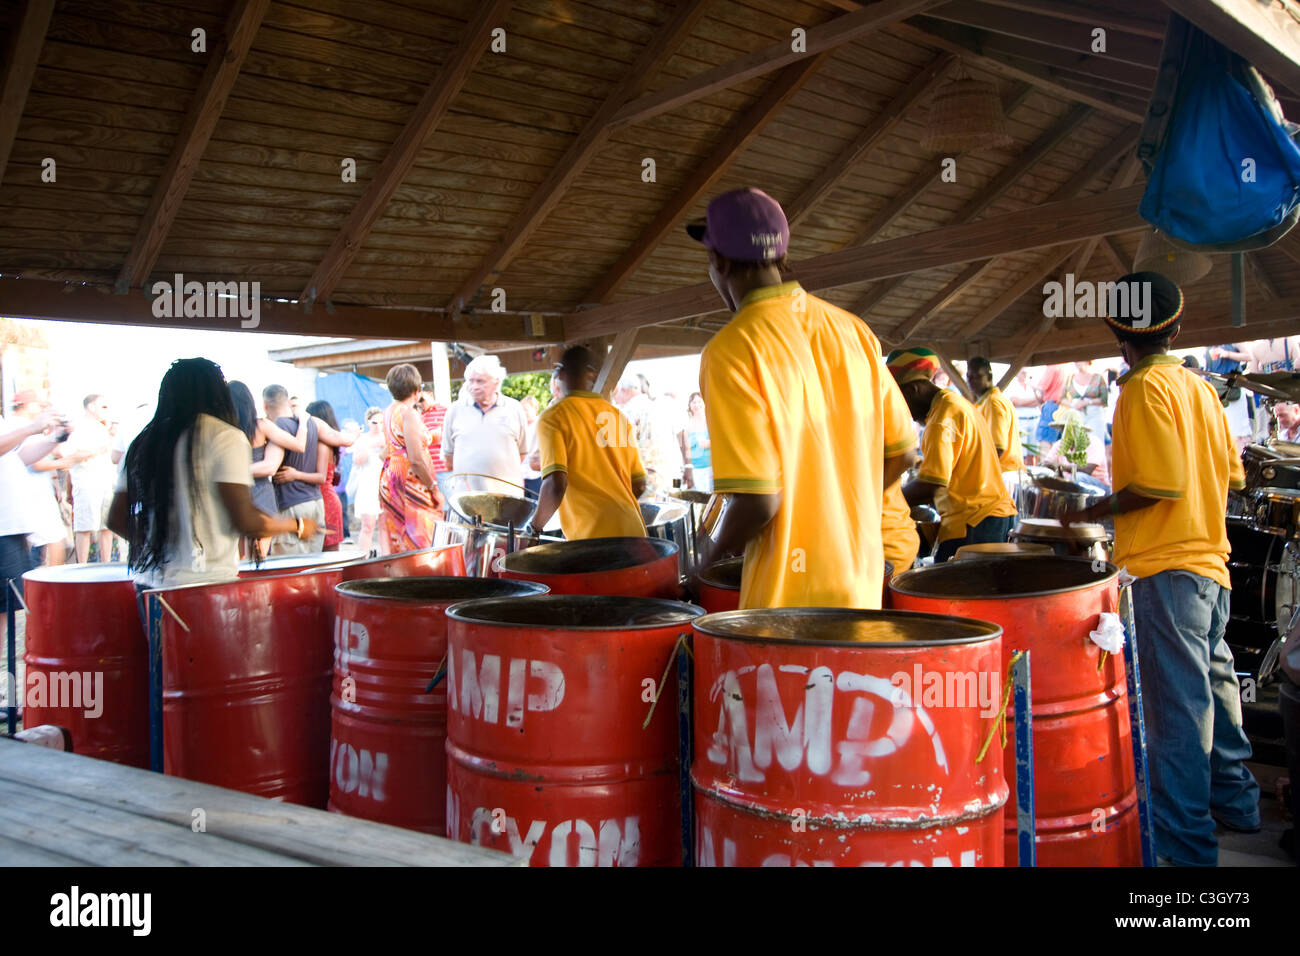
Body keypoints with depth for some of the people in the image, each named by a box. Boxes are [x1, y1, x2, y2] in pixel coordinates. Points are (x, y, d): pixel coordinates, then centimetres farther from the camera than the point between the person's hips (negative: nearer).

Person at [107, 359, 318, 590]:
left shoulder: (142, 443, 11)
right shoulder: (225, 437, -6)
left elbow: (116, 519, 13)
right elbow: (245, 522, -11)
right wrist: (297, 526, 5)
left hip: (149, 581, 6)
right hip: (207, 582, -6)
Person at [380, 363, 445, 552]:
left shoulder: (388, 412, 13)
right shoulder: (408, 413, -14)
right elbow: (416, 459, -19)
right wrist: (434, 488, -12)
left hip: (388, 479, 9)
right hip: (409, 485, -9)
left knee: (397, 548, 11)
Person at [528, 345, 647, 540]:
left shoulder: (552, 418, -1)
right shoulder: (617, 415, 16)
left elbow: (556, 484, -14)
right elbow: (639, 485, 15)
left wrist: (535, 524, 1)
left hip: (593, 536, -6)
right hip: (633, 532, 6)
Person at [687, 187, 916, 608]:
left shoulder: (733, 351, -16)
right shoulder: (852, 329, 4)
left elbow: (756, 501, -21)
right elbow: (901, 452, 9)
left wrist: (711, 551, -2)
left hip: (789, 603, -6)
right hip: (863, 587, 7)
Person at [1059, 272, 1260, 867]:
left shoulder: (1145, 388, -12)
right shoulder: (1200, 387, 12)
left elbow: (1159, 484, -19)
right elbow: (1232, 474, 16)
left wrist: (1093, 512, -9)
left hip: (1165, 568, -9)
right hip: (1210, 558, 9)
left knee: (1175, 705, -4)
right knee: (1211, 686, 20)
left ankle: (1185, 841, 2)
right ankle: (1235, 801, 33)